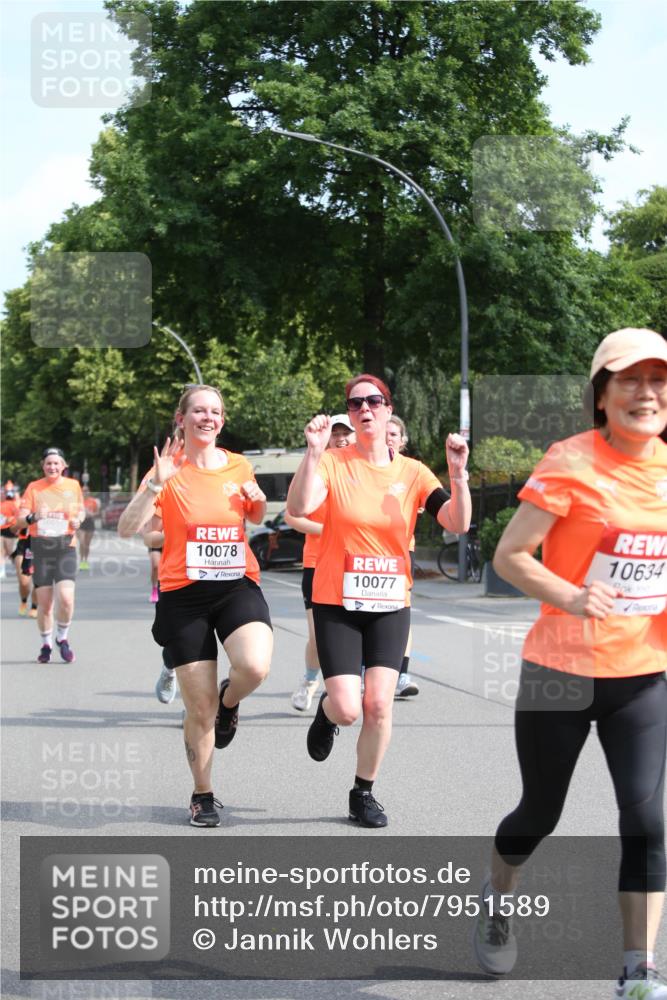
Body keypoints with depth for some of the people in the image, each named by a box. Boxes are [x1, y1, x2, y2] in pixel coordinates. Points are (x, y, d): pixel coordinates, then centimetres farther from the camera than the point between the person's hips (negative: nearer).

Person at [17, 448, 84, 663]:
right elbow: (19, 522, -1)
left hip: (66, 548, 0)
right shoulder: (34, 487, 3)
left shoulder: (73, 485, 7)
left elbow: (80, 510, 22)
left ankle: (62, 638, 9)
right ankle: (46, 645, 22)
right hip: (41, 550, 0)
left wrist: (78, 520, 0)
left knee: (66, 598, -16)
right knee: (44, 603, 2)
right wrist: (33, 517, -22)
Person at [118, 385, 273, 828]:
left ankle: (228, 701, 9)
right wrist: (157, 483, -23)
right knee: (199, 707, 0)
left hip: (238, 586, 2)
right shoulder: (170, 469, -3)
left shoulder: (240, 466, 5)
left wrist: (259, 501, 0)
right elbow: (127, 529, -12)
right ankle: (203, 796, 23)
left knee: (255, 667, -28)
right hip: (184, 594, -1)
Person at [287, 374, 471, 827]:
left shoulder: (412, 472, 1)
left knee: (379, 704, -6)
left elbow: (458, 523, -8)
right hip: (337, 603, -2)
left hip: (391, 603, 2)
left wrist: (458, 473, -21)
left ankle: (364, 793, 16)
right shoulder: (334, 463, -6)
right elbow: (300, 507, -23)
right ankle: (327, 713, 30)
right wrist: (314, 452, -32)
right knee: (347, 708, -9)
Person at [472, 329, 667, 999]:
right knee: (540, 812, 13)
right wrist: (571, 598, -28)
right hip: (561, 670, -3)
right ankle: (496, 899, 44)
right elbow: (509, 556, -13)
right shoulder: (570, 463, -13)